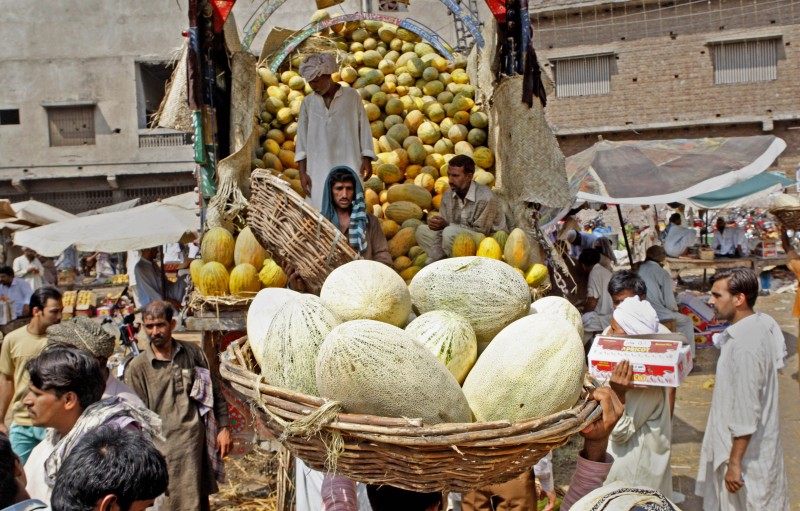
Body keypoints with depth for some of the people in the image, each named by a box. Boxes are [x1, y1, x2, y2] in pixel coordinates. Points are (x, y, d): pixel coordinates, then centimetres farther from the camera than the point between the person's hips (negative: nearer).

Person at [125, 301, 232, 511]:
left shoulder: (193, 353, 7)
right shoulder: (138, 368, -1)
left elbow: (216, 393, 12)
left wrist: (223, 427, 5)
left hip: (197, 446, 3)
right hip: (163, 452, -3)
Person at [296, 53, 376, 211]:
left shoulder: (352, 96, 3)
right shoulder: (308, 102, 8)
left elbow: (364, 128, 4)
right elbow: (302, 138, 7)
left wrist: (367, 160, -4)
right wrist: (302, 172, 1)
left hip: (348, 166, -2)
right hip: (319, 169, 2)